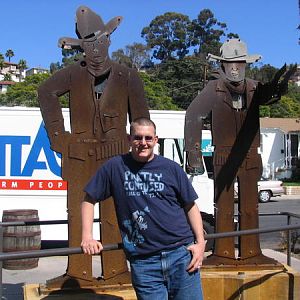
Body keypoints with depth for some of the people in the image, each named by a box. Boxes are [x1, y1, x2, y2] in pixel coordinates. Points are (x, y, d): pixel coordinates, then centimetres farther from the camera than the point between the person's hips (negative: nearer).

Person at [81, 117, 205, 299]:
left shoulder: (171, 168, 5)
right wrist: (87, 237, -3)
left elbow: (190, 206, 10)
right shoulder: (115, 167, 2)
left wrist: (200, 242, 0)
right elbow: (89, 200, 9)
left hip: (182, 253, 1)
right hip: (143, 262, -1)